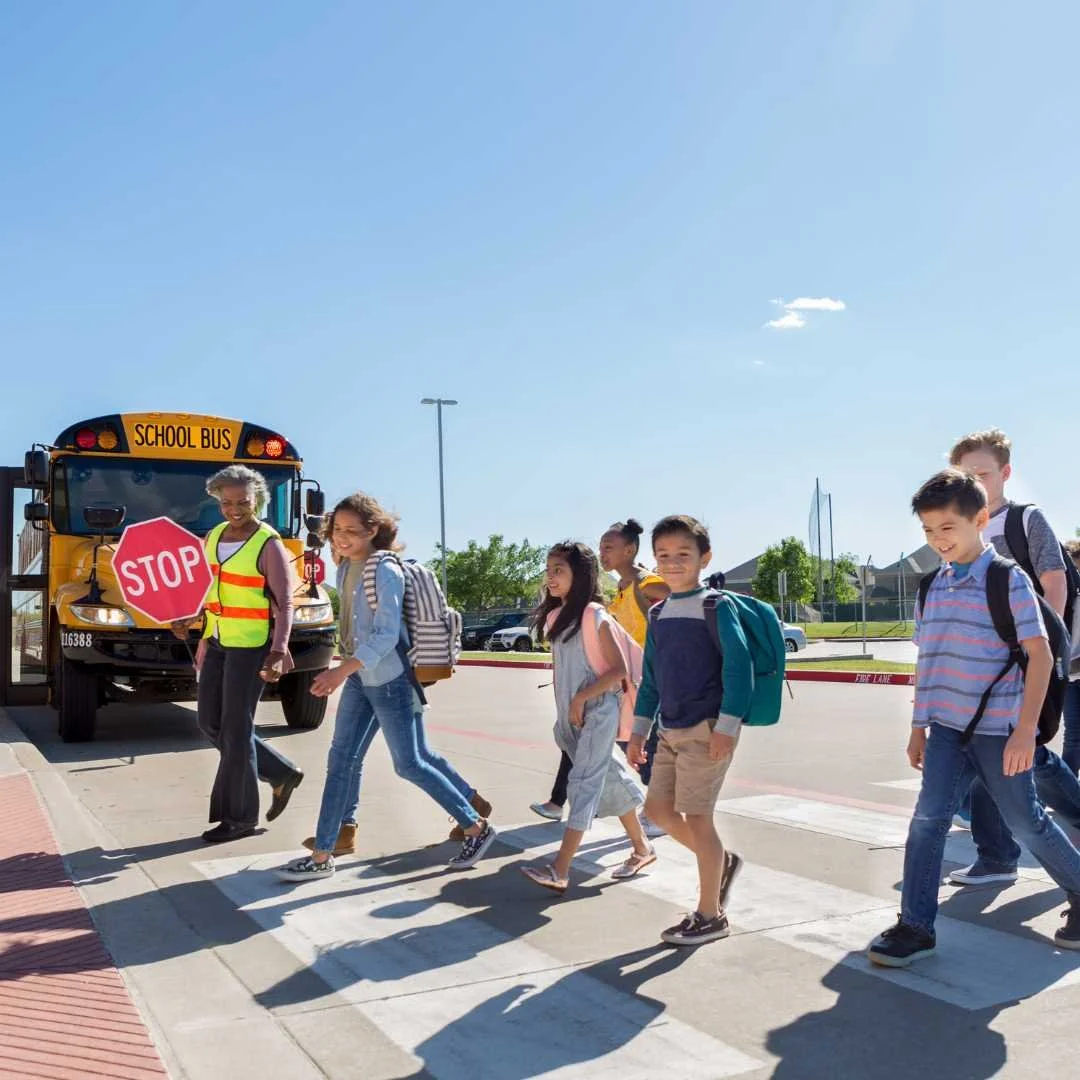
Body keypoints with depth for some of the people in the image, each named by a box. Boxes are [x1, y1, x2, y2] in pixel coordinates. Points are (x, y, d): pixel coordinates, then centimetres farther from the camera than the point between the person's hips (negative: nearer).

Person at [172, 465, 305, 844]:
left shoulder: (269, 545, -14)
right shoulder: (214, 536, 7)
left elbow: (284, 606, -16)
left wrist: (278, 652, -28)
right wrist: (191, 620, 1)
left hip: (251, 645, -8)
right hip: (217, 641, 8)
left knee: (235, 728, -3)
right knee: (210, 723, 10)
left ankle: (239, 817, 11)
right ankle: (281, 774, 25)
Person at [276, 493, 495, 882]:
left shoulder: (385, 571, -17)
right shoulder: (345, 569, 8)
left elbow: (387, 635, -24)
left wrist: (342, 670, -32)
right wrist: (346, 671, 17)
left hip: (390, 679, -8)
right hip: (360, 678, 8)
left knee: (410, 764, -1)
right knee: (342, 760, 7)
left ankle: (476, 828, 15)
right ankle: (323, 855, 15)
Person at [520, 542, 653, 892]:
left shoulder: (594, 616, -13)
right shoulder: (555, 616, 9)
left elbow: (619, 670, -15)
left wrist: (582, 698, -16)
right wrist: (562, 716, 13)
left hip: (596, 712, -8)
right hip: (570, 716, 8)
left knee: (583, 784, -10)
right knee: (610, 780, 16)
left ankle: (559, 871, -13)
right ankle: (642, 849, 29)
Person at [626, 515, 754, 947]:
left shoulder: (715, 607, -9)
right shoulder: (658, 615, 11)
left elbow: (739, 666, -14)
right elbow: (651, 678, 17)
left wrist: (727, 726, -19)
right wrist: (639, 729, 14)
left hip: (706, 730, -7)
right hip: (671, 730, 7)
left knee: (696, 815, -2)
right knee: (658, 807, 9)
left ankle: (710, 915, 13)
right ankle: (721, 862, 31)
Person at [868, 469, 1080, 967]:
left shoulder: (1008, 580, -9)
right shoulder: (933, 587, 8)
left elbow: (1040, 654, -11)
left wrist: (1025, 730, -16)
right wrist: (919, 726, 14)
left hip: (999, 729, -4)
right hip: (947, 727, 5)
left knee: (1027, 822, 8)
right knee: (928, 820, -3)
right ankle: (916, 926, 4)